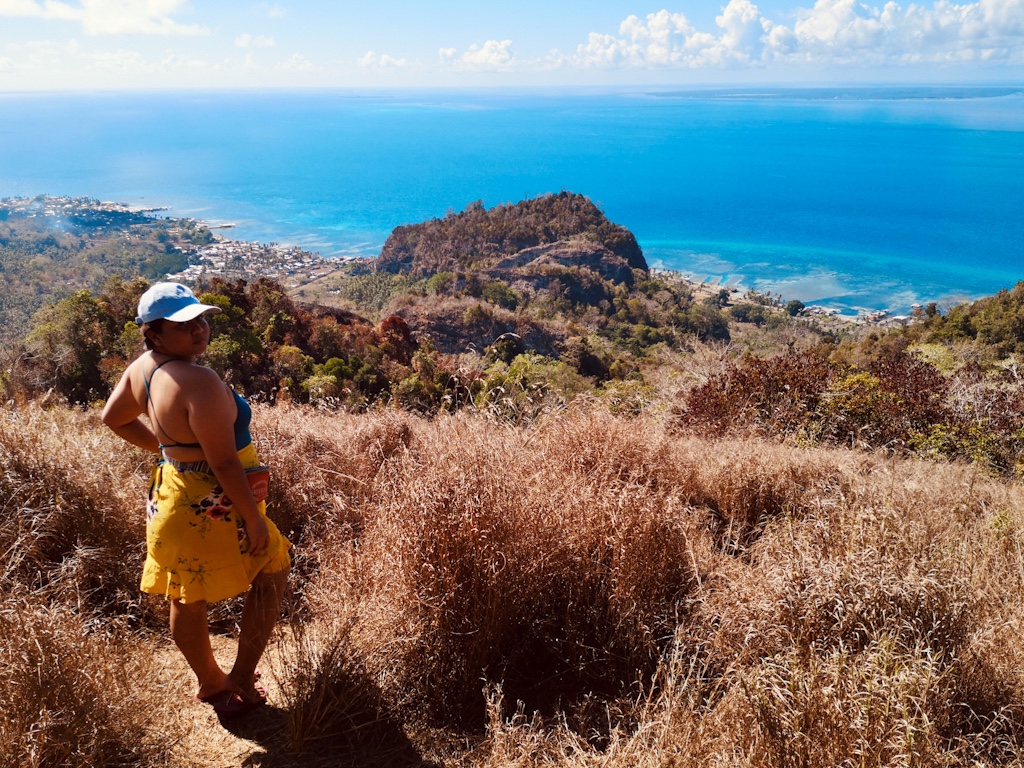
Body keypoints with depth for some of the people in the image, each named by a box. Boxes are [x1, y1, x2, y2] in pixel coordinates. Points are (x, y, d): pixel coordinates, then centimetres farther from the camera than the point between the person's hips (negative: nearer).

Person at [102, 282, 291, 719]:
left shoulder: (143, 367, -2)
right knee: (272, 570, 12)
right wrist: (254, 517, -18)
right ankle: (241, 679, 18)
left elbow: (113, 418, 14)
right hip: (210, 508, -9)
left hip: (170, 498, 9)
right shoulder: (199, 382, -30)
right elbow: (224, 462, -27)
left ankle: (210, 682, 42)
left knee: (187, 597, 20)